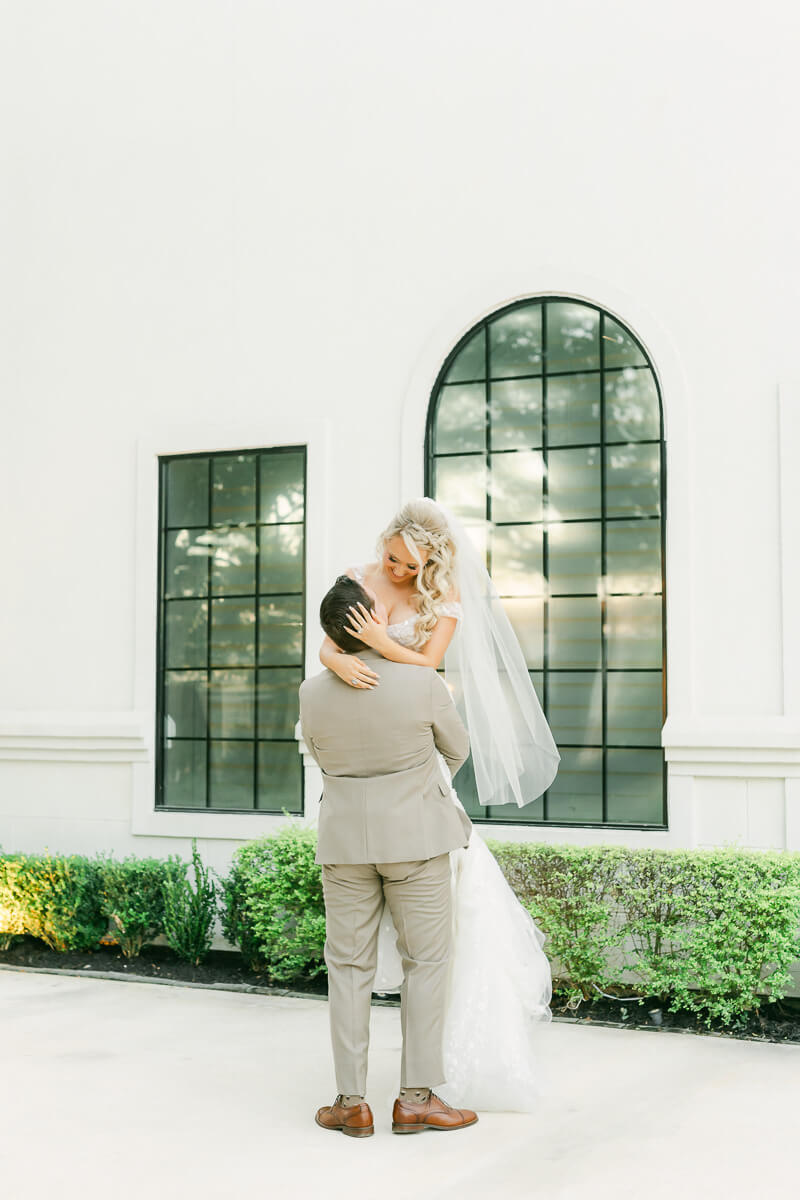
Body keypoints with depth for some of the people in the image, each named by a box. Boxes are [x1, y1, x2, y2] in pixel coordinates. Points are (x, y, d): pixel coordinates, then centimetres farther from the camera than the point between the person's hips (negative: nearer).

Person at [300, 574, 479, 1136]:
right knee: (426, 962, 8)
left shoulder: (313, 694, -9)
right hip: (417, 836, -2)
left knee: (349, 967, 9)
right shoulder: (422, 682, -15)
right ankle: (416, 1098, 10)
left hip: (344, 840, 2)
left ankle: (352, 1101, 14)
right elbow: (458, 748, 3)